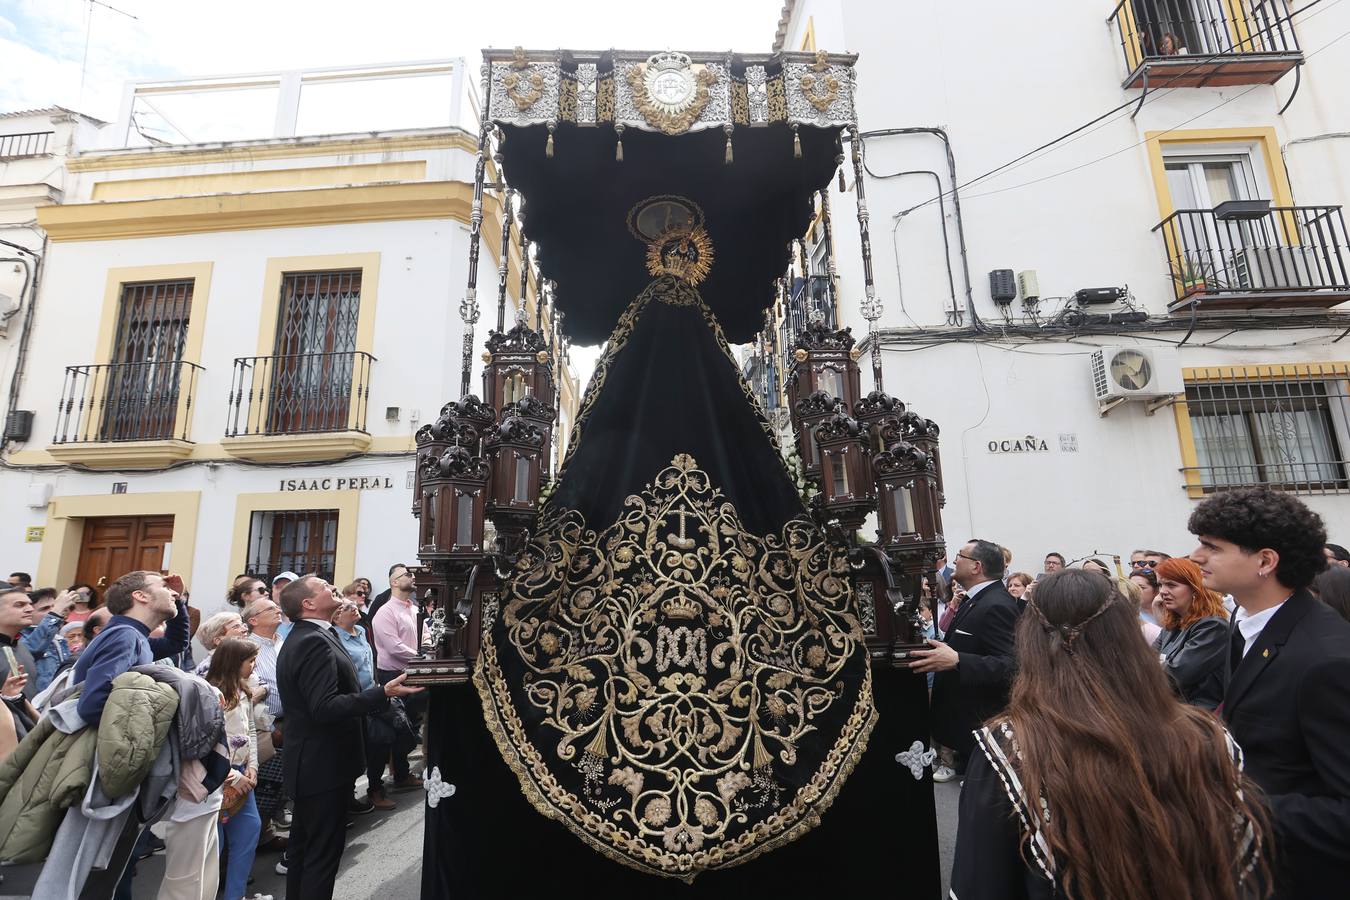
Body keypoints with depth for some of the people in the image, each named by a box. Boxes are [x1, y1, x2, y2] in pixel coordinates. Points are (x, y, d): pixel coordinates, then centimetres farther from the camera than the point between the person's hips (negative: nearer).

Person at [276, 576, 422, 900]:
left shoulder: (301, 637, 10)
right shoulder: (316, 642, -24)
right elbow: (325, 708, -31)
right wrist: (383, 693, -36)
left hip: (308, 763, 10)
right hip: (324, 765, -10)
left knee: (304, 846, 22)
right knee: (323, 852, 2)